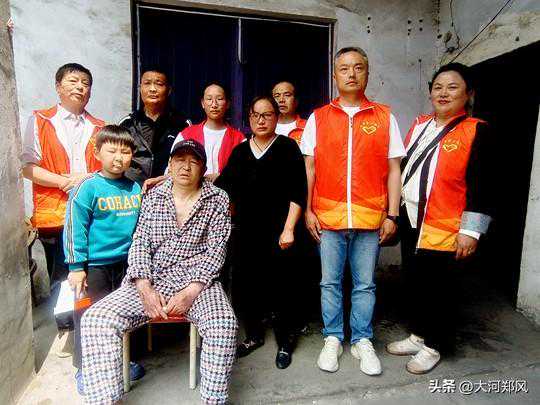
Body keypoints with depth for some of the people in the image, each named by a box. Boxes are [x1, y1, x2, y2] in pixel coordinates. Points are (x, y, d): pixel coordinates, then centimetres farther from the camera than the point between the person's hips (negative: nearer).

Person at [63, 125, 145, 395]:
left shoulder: (135, 188, 4)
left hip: (126, 264, 5)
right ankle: (84, 370, 28)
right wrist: (76, 267, -12)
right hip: (95, 266, -5)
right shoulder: (88, 188, -11)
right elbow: (74, 229, -11)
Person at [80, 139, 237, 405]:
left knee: (223, 325, -29)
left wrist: (190, 293, -15)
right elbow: (140, 245, 5)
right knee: (96, 319, -17)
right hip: (151, 280, 3)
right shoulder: (153, 196, 11)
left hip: (197, 280, -2)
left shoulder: (217, 200, 4)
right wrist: (145, 289, -11)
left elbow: (215, 251, -2)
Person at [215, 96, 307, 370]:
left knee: (281, 285, 2)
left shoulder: (287, 148, 1)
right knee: (243, 283, 6)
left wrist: (288, 229, -10)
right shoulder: (240, 151, 13)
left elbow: (297, 193, -4)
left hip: (278, 233, -4)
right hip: (246, 232, 4)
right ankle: (254, 335, 29)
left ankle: (284, 342, 23)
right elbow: (222, 186, 9)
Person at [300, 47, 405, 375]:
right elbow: (309, 167, 5)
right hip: (328, 217, 0)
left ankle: (362, 341, 27)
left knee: (365, 284, 10)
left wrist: (392, 215, 0)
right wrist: (308, 211, -1)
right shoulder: (318, 117, 7)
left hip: (370, 218, 0)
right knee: (330, 282, 10)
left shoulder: (385, 117, 7)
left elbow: (394, 170, 5)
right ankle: (333, 339, 26)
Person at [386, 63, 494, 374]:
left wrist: (470, 231, -16)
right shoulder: (419, 125, 10)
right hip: (411, 222, 6)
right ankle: (418, 335, 36)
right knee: (415, 282, 17)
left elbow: (482, 185, -12)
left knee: (439, 288, 8)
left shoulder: (477, 131, -8)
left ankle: (433, 346, 28)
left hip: (444, 229, -6)